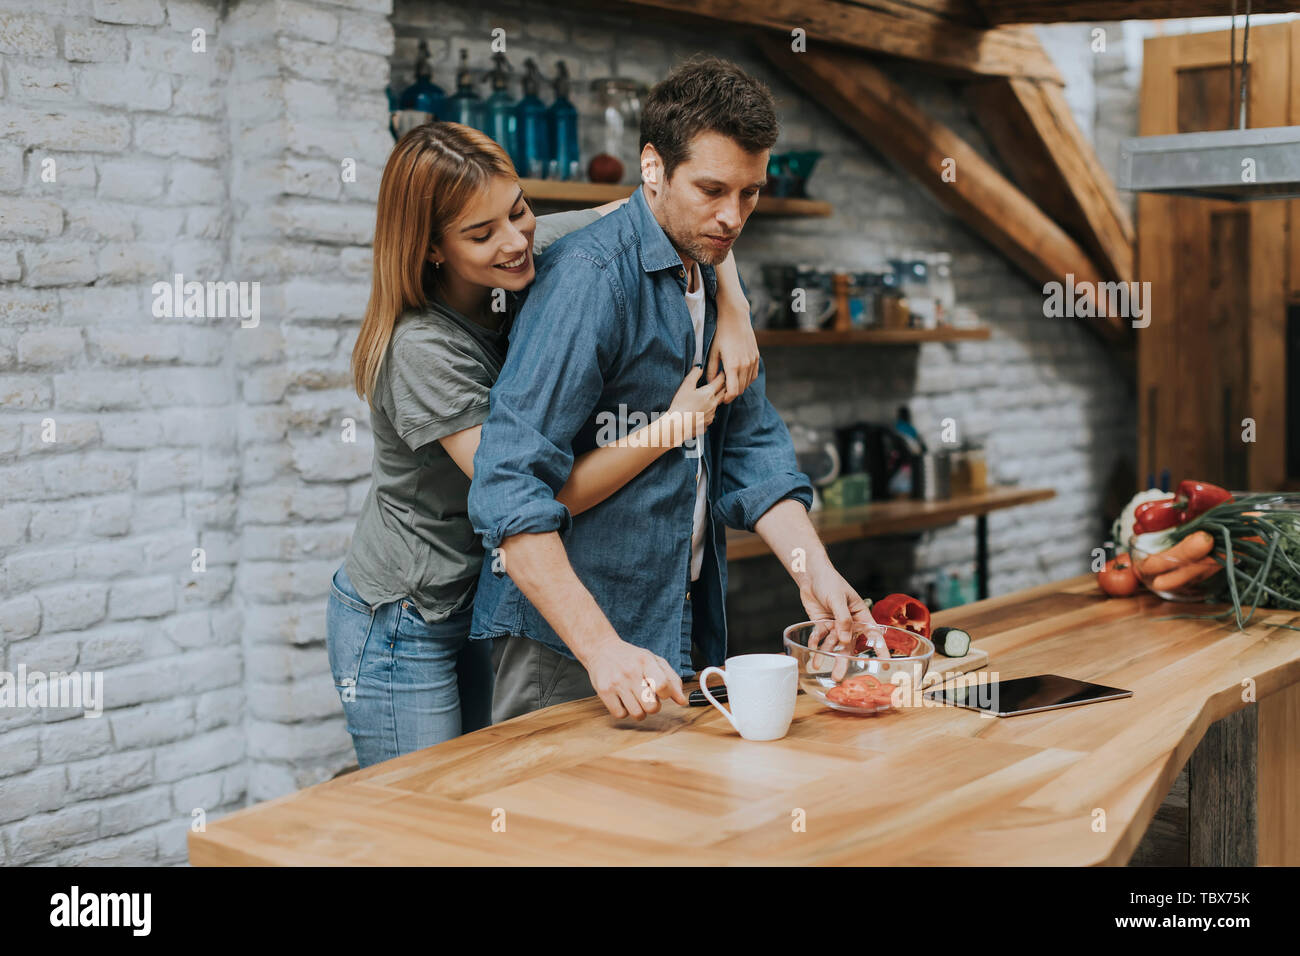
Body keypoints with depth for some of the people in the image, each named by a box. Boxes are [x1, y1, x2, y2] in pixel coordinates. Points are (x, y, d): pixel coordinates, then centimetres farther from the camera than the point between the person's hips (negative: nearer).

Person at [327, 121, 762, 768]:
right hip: (399, 629, -7)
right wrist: (674, 426, -23)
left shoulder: (532, 252, -9)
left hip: (475, 607, 7)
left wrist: (734, 314, -14)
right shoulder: (421, 350, -27)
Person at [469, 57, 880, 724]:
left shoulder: (715, 279, 9)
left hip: (683, 637, 8)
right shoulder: (590, 277, -18)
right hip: (568, 647, -8)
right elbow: (509, 488, -25)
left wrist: (811, 568, -6)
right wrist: (602, 648, -30)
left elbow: (751, 449, 10)